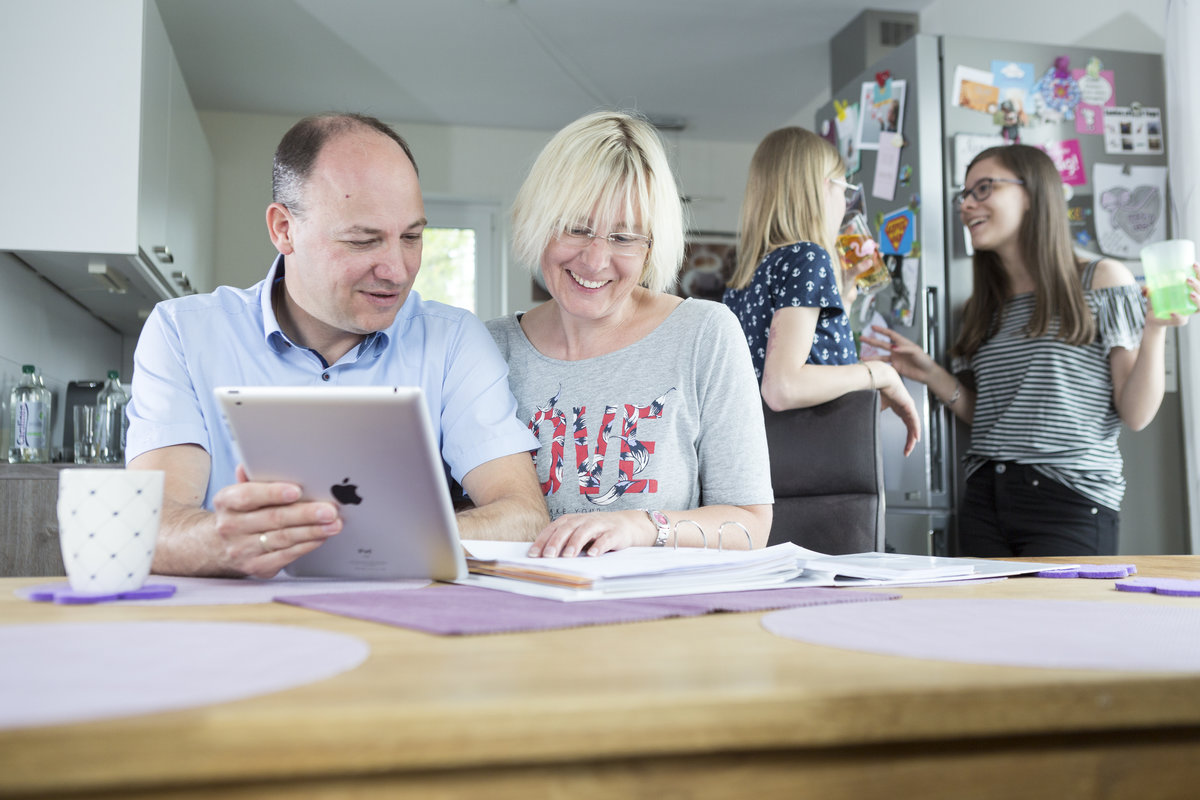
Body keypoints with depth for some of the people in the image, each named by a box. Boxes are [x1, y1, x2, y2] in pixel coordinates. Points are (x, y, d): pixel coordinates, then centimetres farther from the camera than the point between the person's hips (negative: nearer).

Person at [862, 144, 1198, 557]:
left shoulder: (1101, 281, 1)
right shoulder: (983, 307, 15)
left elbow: (1136, 414, -4)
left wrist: (1154, 331, -17)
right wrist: (931, 374, 5)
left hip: (1070, 502, -4)